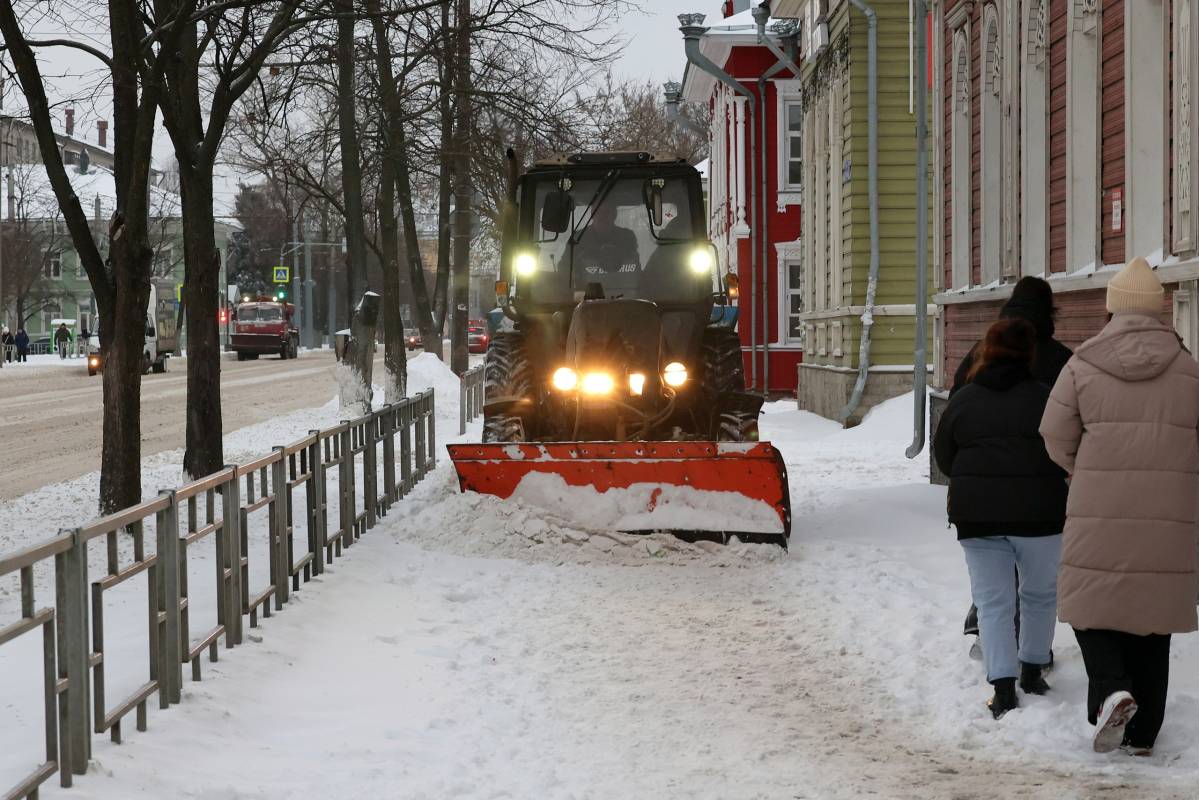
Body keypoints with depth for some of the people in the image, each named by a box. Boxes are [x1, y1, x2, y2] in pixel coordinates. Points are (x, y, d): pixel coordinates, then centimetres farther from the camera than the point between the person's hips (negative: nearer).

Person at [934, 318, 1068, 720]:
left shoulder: (963, 400, 2)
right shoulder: (1045, 398, -5)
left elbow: (943, 457, 10)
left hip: (977, 516, 1)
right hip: (1038, 515, -1)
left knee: (993, 602, 6)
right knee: (1040, 595, 20)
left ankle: (1003, 687, -5)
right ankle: (1032, 671, 28)